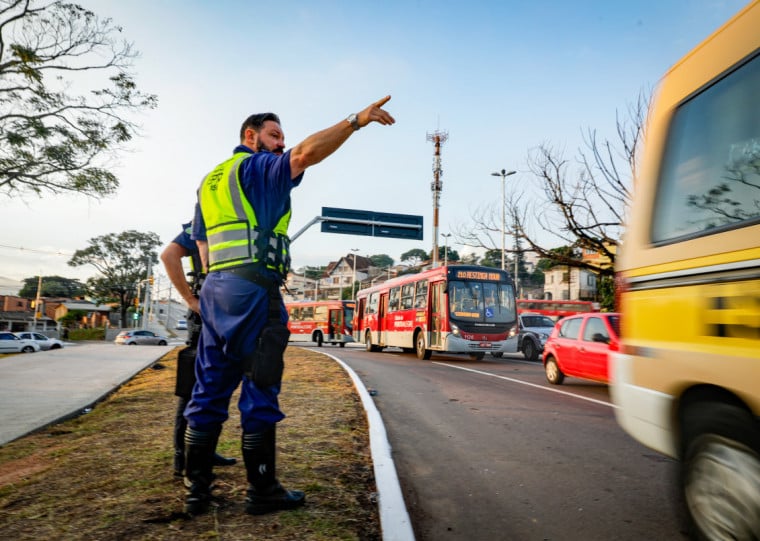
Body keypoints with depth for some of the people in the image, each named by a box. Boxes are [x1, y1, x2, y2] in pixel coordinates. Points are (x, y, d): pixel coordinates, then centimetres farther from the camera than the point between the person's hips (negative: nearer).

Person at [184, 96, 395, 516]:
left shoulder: (210, 181, 26)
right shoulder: (257, 166, 1)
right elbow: (306, 153, -18)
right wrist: (356, 120, -17)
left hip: (214, 288, 9)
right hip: (252, 289, -9)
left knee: (209, 391, 10)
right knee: (259, 393, -3)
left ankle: (196, 490, 15)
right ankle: (262, 490, 6)